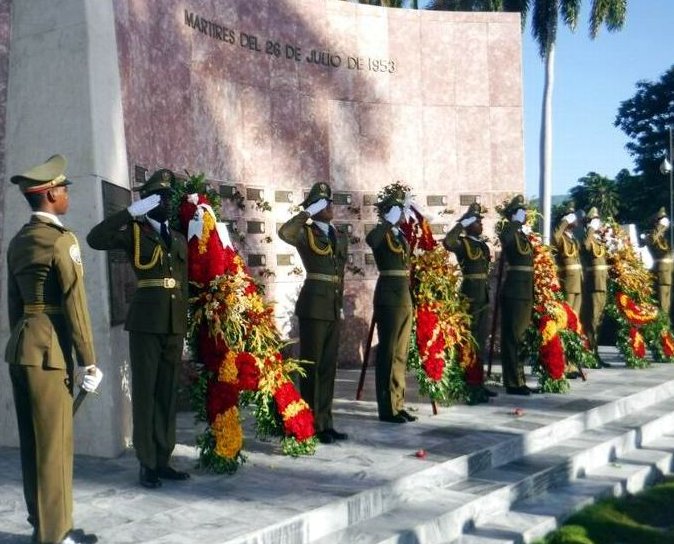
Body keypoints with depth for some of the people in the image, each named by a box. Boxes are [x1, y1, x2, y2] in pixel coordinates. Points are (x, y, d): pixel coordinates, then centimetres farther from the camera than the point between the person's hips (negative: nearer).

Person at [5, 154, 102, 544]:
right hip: (49, 349, -9)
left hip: (21, 347, 9)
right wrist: (89, 362, -11)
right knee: (55, 442, -1)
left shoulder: (18, 242, 14)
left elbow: (14, 302, 17)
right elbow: (75, 305, -14)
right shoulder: (62, 240, -12)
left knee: (33, 441, 14)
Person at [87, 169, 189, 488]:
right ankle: (147, 464, 3)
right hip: (146, 322, -5)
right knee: (145, 391, -2)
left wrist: (185, 324, 13)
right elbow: (95, 238, -15)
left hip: (175, 323, 5)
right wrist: (132, 211, -15)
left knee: (168, 392, 8)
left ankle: (163, 459, 16)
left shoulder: (179, 239, 19)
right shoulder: (133, 232, 3)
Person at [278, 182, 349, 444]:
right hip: (314, 304, -6)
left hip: (334, 306, 7)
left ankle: (325, 422, 17)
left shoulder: (340, 236, 16)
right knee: (312, 365, -2)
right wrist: (308, 212, -21)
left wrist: (341, 302, 16)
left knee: (328, 366, 10)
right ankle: (312, 425, 3)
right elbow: (284, 232, -27)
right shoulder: (305, 233, -3)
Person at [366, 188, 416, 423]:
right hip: (389, 295, -9)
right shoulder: (381, 233, -9)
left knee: (401, 353, 12)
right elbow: (370, 239, -33)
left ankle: (398, 404, 19)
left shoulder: (401, 235, 15)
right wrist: (389, 222, -26)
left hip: (405, 295, 9)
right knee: (388, 352, -3)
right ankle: (387, 408, 2)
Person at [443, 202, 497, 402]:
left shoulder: (482, 244, 15)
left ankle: (479, 383, 20)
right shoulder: (462, 243, -8)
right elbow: (447, 242, -31)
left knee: (481, 340, 12)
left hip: (483, 296, 8)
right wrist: (462, 222, -22)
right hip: (470, 296, -8)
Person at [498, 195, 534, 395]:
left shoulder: (523, 236, 17)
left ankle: (518, 379, 23)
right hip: (514, 294, -9)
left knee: (521, 337, 14)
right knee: (512, 338, -4)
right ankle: (513, 383, 0)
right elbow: (504, 236, -38)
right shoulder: (509, 234, -10)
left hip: (525, 293, 9)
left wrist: (532, 295, 21)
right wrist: (515, 221, -25)